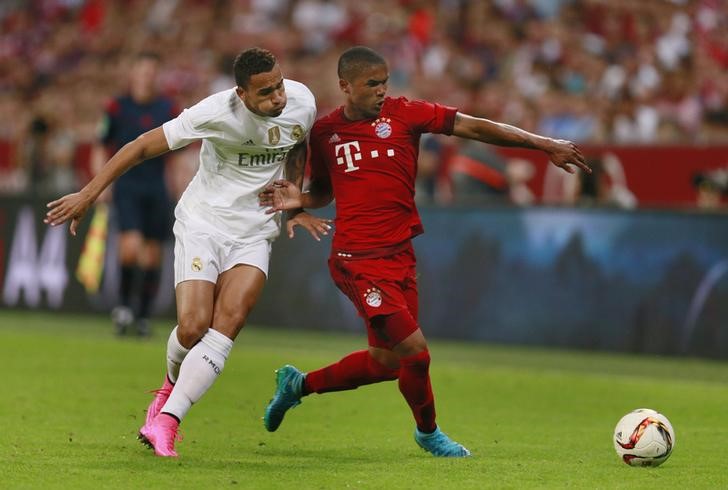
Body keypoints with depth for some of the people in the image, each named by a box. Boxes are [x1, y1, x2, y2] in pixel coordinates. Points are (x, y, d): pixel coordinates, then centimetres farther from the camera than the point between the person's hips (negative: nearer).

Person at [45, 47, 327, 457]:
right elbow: (145, 146, -15)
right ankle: (173, 385, 22)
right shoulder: (216, 113, -22)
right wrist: (88, 194, -16)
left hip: (254, 232, 3)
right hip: (203, 221, -3)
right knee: (192, 327, -15)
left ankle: (165, 420, -18)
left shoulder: (302, 102, -8)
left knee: (228, 323, -18)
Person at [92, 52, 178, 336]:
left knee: (152, 255, 3)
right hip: (126, 187, -3)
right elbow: (100, 149, 5)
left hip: (157, 190, 3)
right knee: (131, 247, -19)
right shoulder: (117, 108, -1)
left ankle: (142, 316, 15)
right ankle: (124, 304, 2)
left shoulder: (169, 109, 6)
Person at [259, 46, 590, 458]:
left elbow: (473, 127, -4)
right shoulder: (325, 131, 2)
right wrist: (298, 201, -4)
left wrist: (544, 144, -10)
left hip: (400, 254, 4)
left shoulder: (403, 113, 1)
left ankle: (299, 385, 35)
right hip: (358, 258, -4)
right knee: (413, 350, -13)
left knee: (386, 359, 12)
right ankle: (428, 431, 16)